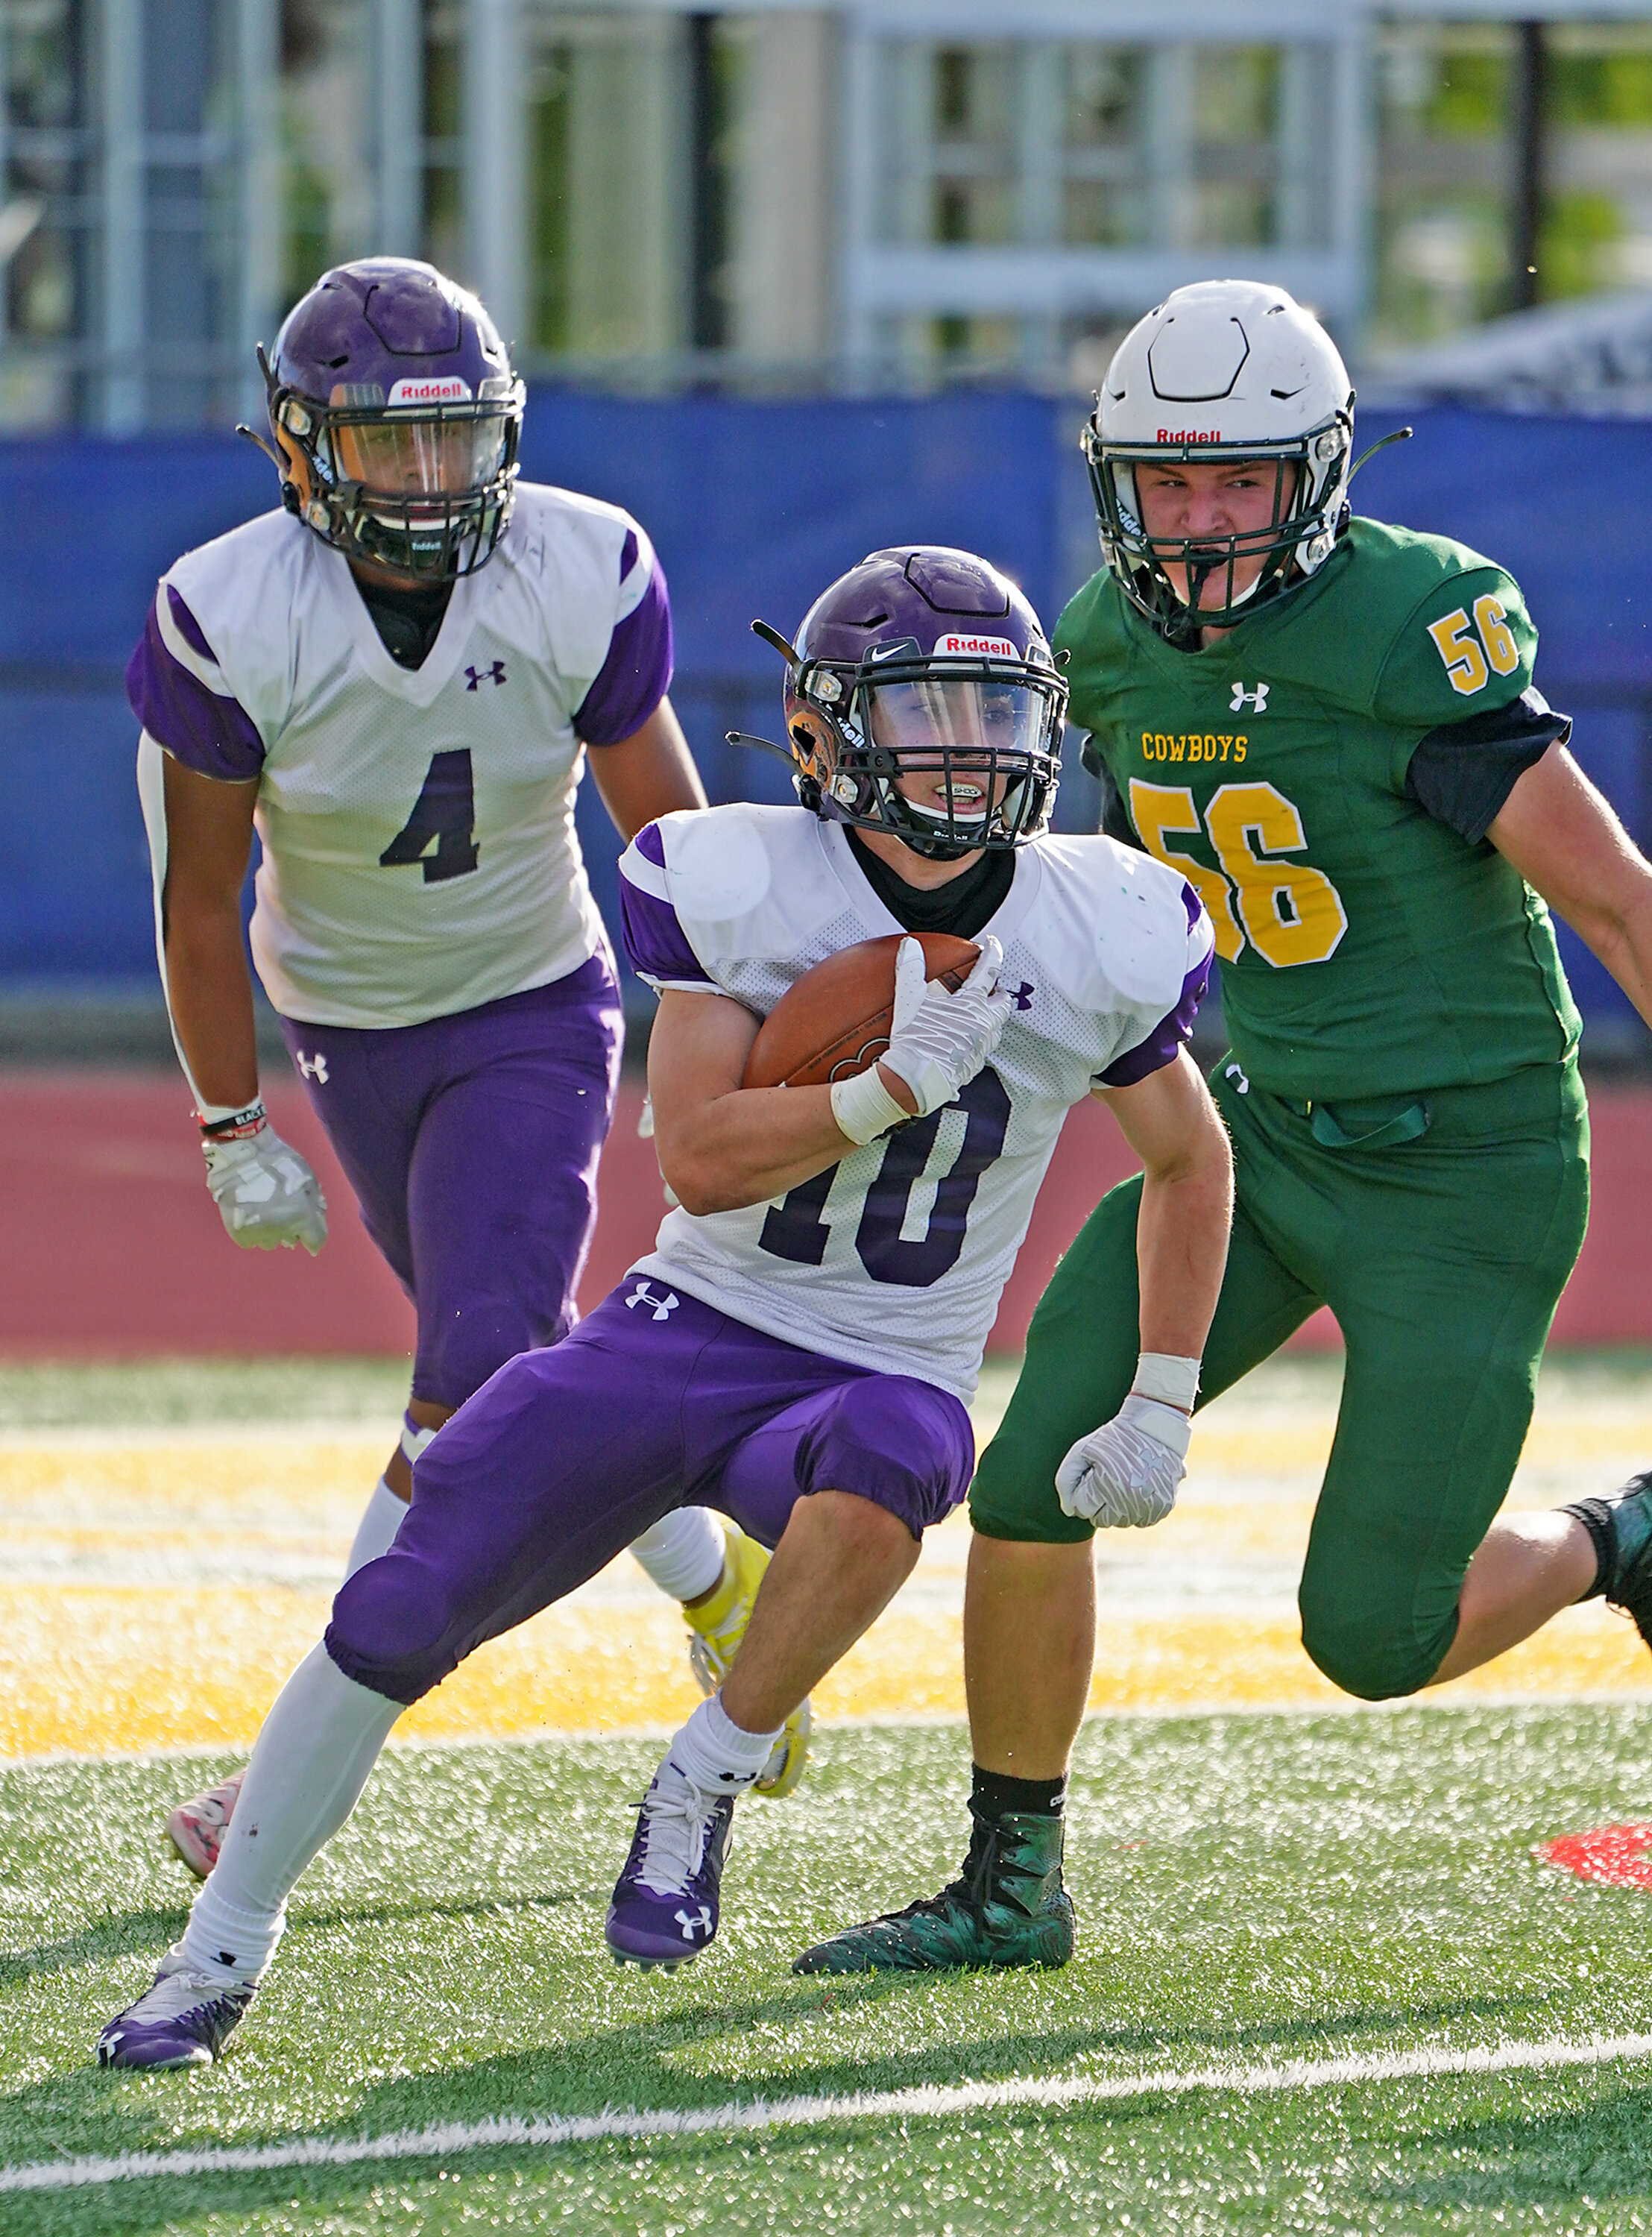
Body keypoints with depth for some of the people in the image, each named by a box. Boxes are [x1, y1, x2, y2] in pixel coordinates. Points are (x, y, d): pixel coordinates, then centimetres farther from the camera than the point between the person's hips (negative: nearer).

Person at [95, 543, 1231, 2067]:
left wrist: (1158, 1408, 8)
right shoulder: (745, 890, -10)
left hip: (882, 1379, 0)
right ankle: (219, 1959, 7)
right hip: (690, 1328, 0)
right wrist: (891, 1089, -29)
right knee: (400, 1616, -12)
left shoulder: (1096, 938, -6)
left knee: (880, 1472, -39)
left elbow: (1189, 1163, 11)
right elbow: (699, 1157, -16)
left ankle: (702, 1790, -17)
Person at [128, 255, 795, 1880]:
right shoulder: (227, 621, -21)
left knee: (477, 1384, -16)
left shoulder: (582, 577, -18)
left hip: (532, 1019, -1)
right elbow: (200, 895, -10)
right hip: (349, 1037, 1)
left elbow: (666, 830, -4)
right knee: (522, 1379, 10)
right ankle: (719, 1590, 36)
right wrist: (233, 1130, -6)